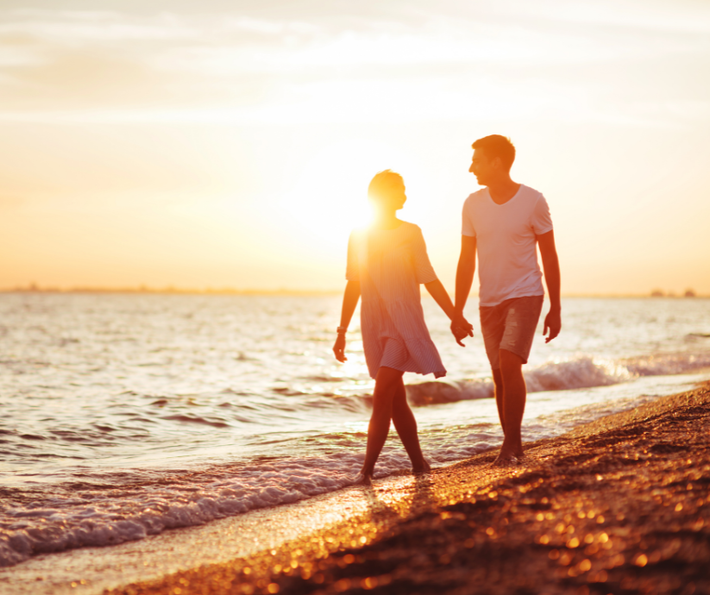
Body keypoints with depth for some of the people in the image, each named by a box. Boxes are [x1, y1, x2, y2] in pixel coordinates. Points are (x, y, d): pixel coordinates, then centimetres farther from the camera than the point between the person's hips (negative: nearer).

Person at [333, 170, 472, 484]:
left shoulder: (410, 234, -1)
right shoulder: (358, 236, 8)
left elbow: (429, 280, 3)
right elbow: (353, 285, 14)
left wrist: (457, 318, 1)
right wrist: (342, 331, 13)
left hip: (404, 321, -4)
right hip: (373, 324, 4)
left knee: (382, 393, -15)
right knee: (396, 399, 7)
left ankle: (367, 468, -15)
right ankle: (418, 463, 18)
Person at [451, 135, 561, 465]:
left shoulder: (533, 201, -7)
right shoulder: (473, 204, 3)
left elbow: (549, 256, -1)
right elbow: (466, 261, 7)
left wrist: (555, 309, -2)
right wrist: (457, 313, 5)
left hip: (525, 295, -4)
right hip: (489, 301, 4)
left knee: (510, 365, -20)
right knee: (500, 376, 6)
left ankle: (510, 444, -13)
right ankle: (514, 446, 18)